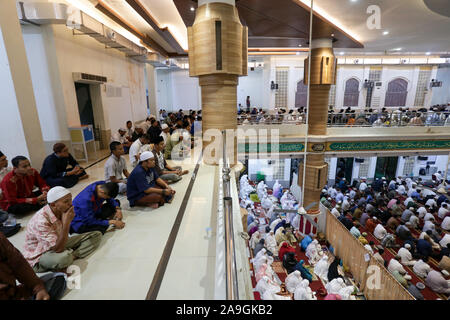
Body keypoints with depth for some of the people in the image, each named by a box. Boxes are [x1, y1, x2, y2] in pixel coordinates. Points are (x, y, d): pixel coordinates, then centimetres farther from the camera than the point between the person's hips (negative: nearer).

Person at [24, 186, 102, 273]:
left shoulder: (62, 211, -9)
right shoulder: (41, 221, -30)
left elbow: (64, 239, 1)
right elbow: (58, 249, -32)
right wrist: (66, 223, -35)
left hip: (59, 244, 7)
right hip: (39, 257, -7)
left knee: (96, 235, -5)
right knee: (63, 258, -42)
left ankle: (72, 256, -17)